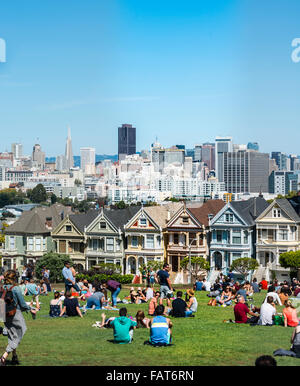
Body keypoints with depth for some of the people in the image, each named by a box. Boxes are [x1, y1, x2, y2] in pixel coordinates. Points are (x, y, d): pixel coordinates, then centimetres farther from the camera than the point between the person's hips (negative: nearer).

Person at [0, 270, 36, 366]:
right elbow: (22, 303, -11)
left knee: (12, 336, 20)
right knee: (17, 337, 4)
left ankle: (14, 357, 30)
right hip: (15, 314, -6)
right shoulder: (15, 288, -16)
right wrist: (31, 309, 5)